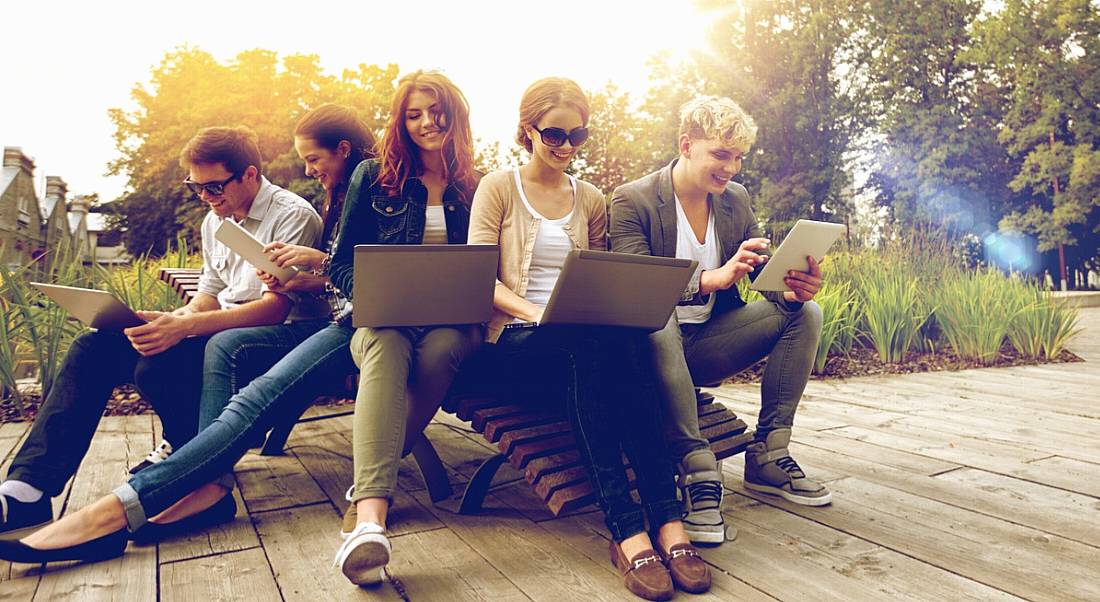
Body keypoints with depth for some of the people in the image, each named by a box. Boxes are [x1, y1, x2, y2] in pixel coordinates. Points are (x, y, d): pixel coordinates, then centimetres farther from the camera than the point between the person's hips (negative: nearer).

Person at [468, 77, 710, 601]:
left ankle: (666, 521, -37)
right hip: (517, 340, -3)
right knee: (602, 341, -36)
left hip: (587, 337, 3)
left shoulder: (591, 200, 19)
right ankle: (629, 525, -39)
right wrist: (534, 311, -22)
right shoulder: (499, 188, 8)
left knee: (621, 340, -35)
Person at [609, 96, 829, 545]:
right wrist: (711, 278, -38)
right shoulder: (632, 200, -10)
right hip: (654, 342, -6)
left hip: (708, 346, 6)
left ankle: (767, 456, -8)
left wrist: (794, 288, -20)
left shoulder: (736, 200, 9)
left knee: (805, 313, -10)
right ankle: (697, 471, -32)